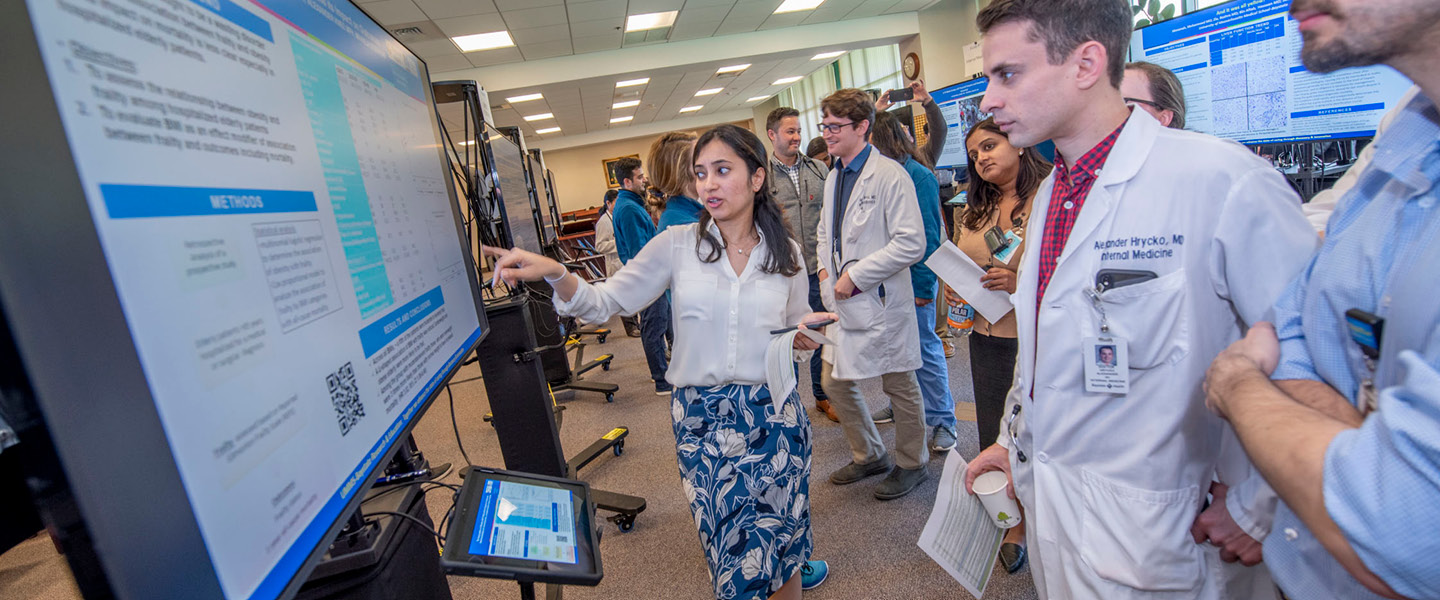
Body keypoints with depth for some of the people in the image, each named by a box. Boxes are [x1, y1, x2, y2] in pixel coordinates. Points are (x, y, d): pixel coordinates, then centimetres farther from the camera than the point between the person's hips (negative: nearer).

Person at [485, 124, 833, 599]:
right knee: (735, 556, 4)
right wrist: (555, 273, -25)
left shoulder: (785, 253, 2)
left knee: (781, 541, 10)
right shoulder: (677, 245, -4)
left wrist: (804, 333, -10)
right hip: (702, 417, -1)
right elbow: (606, 302, -8)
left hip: (774, 415, 1)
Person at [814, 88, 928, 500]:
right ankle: (869, 455, 34)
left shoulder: (889, 175, -15)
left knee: (900, 388, 9)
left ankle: (910, 465, 31)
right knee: (834, 383, 13)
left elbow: (911, 244, -21)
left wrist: (856, 275, -19)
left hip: (882, 301, -8)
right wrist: (826, 269, 6)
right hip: (844, 303, 8)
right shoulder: (833, 177, 11)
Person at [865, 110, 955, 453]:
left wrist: (923, 286, -14)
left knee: (924, 349, 2)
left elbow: (928, 236, -13)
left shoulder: (918, 176, -11)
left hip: (914, 281, -6)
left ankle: (942, 422, 16)